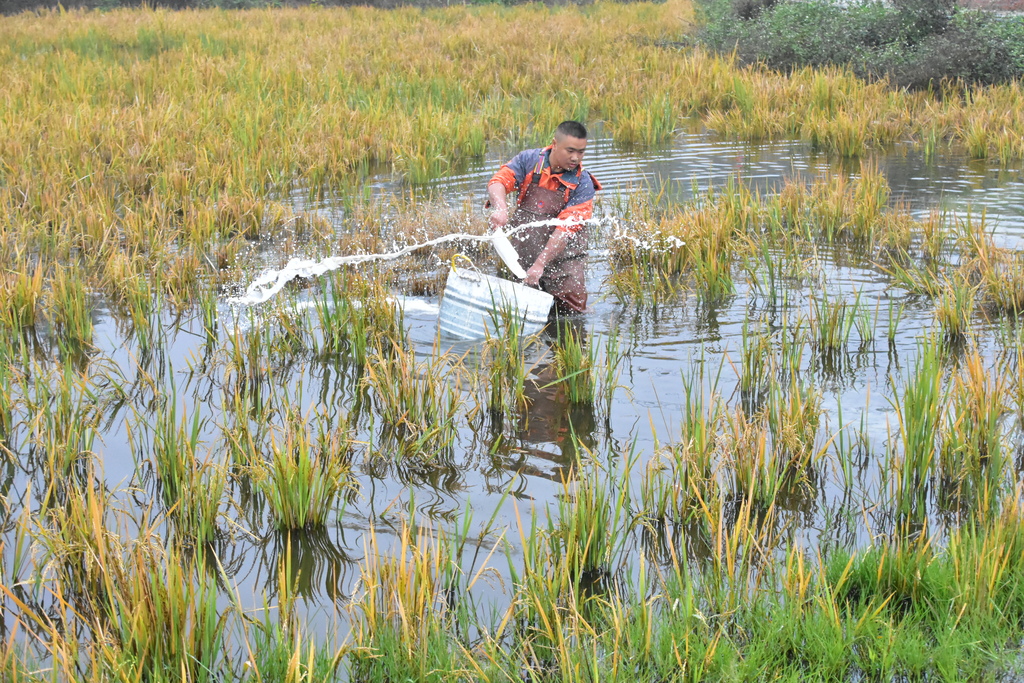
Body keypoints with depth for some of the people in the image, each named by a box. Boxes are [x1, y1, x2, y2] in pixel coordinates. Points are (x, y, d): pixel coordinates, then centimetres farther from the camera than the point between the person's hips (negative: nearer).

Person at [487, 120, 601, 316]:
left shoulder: (583, 184, -10)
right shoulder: (529, 160, -2)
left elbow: (565, 230, -17)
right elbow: (498, 182, -14)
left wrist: (540, 265, -26)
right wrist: (500, 208, -38)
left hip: (563, 258, -1)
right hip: (522, 255, 2)